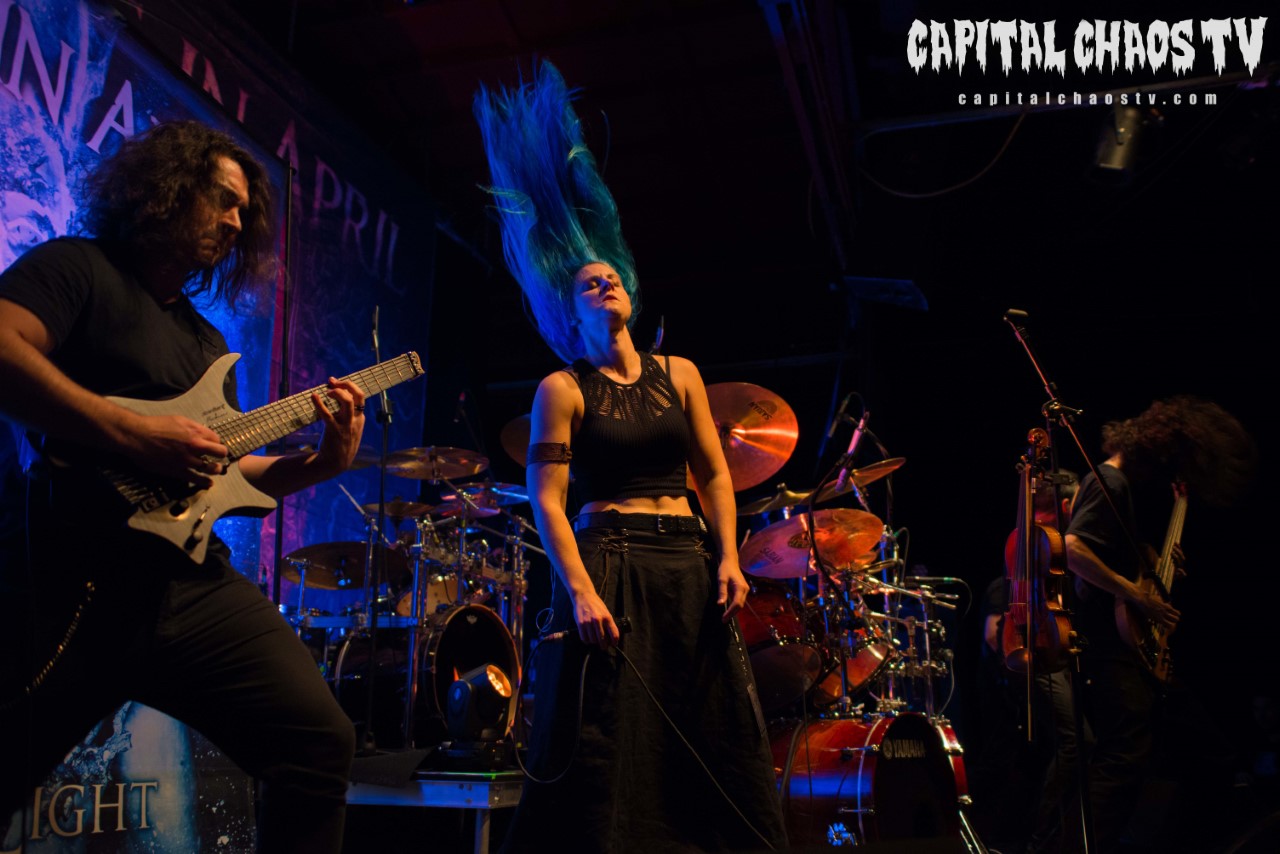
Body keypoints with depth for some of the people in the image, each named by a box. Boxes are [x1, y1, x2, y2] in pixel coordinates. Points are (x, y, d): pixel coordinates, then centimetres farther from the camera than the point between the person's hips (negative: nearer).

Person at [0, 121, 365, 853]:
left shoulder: (208, 340, 24)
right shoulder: (76, 266, 2)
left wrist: (320, 464, 8)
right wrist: (135, 436, -22)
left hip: (197, 585, 7)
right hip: (73, 589, -6)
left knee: (321, 742, -2)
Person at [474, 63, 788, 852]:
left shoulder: (679, 375, 12)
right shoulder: (563, 389, 0)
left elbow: (714, 473, 10)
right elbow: (548, 499, -7)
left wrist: (728, 557, -2)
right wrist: (579, 591, -17)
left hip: (689, 564, 4)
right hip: (609, 565, -4)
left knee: (719, 743, 7)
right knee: (611, 746, -1)